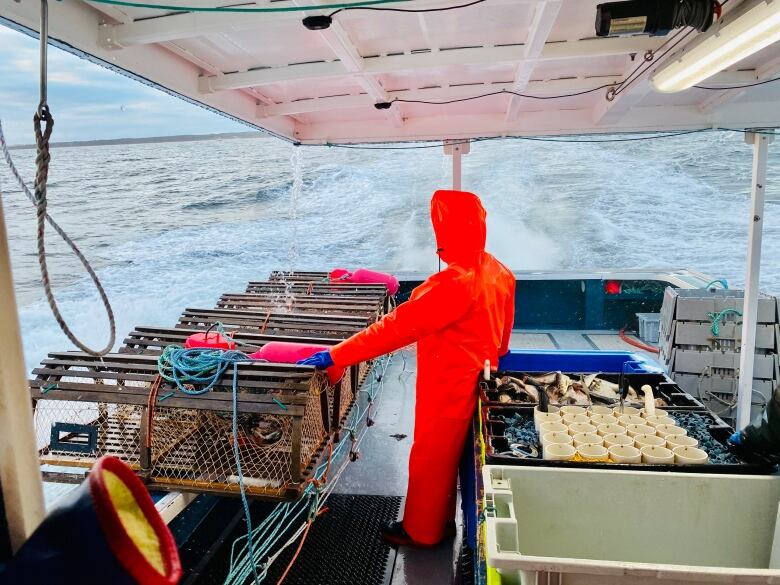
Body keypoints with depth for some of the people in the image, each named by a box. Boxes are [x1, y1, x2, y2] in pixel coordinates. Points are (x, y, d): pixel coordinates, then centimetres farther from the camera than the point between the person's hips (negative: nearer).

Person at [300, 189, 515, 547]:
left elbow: (399, 326, -33)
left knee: (429, 458, 11)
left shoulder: (457, 282, -30)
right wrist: (493, 356, 29)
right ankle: (441, 518, 43)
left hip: (447, 385, -9)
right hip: (469, 379, 9)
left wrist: (335, 355, -30)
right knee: (445, 455, 24)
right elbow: (503, 331, 11)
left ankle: (421, 531, 32)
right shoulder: (497, 272, -1)